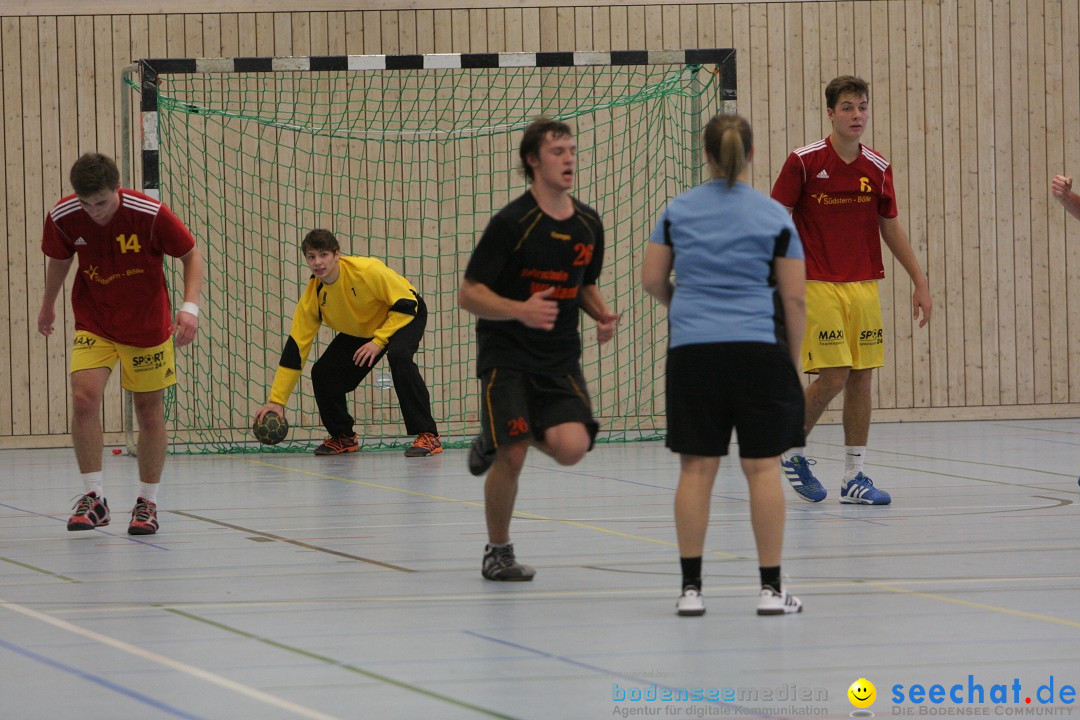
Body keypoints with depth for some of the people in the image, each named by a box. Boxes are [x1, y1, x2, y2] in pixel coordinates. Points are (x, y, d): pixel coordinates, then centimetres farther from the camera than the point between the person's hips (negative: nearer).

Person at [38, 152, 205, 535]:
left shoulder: (150, 215, -21)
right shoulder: (62, 218, -14)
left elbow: (191, 256, -8)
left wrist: (190, 307, -21)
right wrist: (48, 305, 23)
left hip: (147, 324, -1)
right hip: (93, 324, 1)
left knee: (149, 410, 5)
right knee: (84, 397, -19)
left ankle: (148, 502, 22)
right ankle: (94, 497, -10)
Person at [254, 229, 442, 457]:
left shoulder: (367, 270, -34)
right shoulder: (313, 296, -19)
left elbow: (406, 304, -26)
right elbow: (296, 347, -16)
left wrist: (379, 341, -33)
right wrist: (277, 400, -19)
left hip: (404, 318, -6)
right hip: (358, 331, 6)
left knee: (398, 356, -36)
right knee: (323, 374, -8)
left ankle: (427, 436, -30)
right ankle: (343, 438, 17)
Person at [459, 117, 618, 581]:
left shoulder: (588, 224, 5)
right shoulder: (511, 223, -13)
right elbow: (469, 294, -13)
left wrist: (601, 315, 2)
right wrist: (520, 310, -29)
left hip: (560, 358, 5)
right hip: (506, 356, -5)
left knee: (572, 447, -17)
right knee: (511, 459, -13)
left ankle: (497, 442, 15)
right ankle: (497, 553, 11)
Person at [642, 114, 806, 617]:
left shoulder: (678, 211, 7)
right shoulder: (774, 217, 1)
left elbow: (652, 280, 9)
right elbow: (794, 297, 0)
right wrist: (794, 359, 10)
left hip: (692, 349, 2)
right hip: (758, 349, -2)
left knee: (697, 467, 4)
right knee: (762, 466, 0)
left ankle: (690, 586, 3)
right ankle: (771, 588, 0)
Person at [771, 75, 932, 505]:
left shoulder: (878, 169, 6)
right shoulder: (804, 162, -7)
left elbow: (891, 227, 16)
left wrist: (919, 282, 15)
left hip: (864, 287, 5)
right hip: (818, 287, -5)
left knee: (861, 377, 2)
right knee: (833, 377, -10)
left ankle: (854, 478, 8)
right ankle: (793, 451, 14)